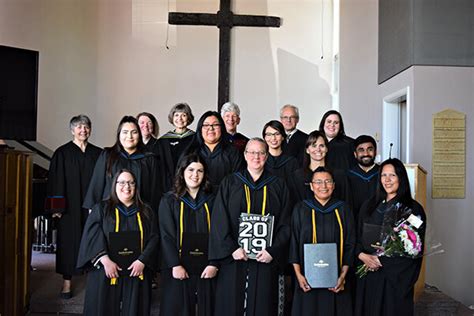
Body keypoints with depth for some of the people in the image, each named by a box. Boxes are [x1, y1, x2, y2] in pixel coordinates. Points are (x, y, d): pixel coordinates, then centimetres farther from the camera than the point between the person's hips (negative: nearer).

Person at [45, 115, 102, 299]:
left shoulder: (98, 153, 7)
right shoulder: (62, 153, -1)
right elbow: (56, 181, -3)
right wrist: (57, 207, -9)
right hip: (70, 206, -2)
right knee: (69, 241, 3)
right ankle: (67, 282, 11)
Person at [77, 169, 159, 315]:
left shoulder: (146, 212, 10)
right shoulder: (101, 208, 4)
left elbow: (154, 238, 2)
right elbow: (92, 236, -6)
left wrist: (142, 261, -13)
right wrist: (105, 260, -18)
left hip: (137, 273, 2)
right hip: (106, 274, -1)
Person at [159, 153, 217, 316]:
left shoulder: (211, 201, 7)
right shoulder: (169, 200, 1)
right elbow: (166, 236, -5)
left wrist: (214, 264, -8)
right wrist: (175, 265, -14)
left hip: (205, 268, 2)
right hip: (179, 269, -2)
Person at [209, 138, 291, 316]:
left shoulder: (278, 186, 8)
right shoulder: (229, 183, 6)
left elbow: (285, 224, 3)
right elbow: (219, 221, -1)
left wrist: (273, 251, -9)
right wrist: (231, 248, -12)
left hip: (266, 259, 0)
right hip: (233, 258, 0)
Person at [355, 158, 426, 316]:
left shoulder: (413, 208, -5)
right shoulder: (369, 205, 9)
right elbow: (358, 236, 11)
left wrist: (381, 259, -12)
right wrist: (362, 255, -10)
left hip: (396, 276, -4)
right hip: (368, 274, 4)